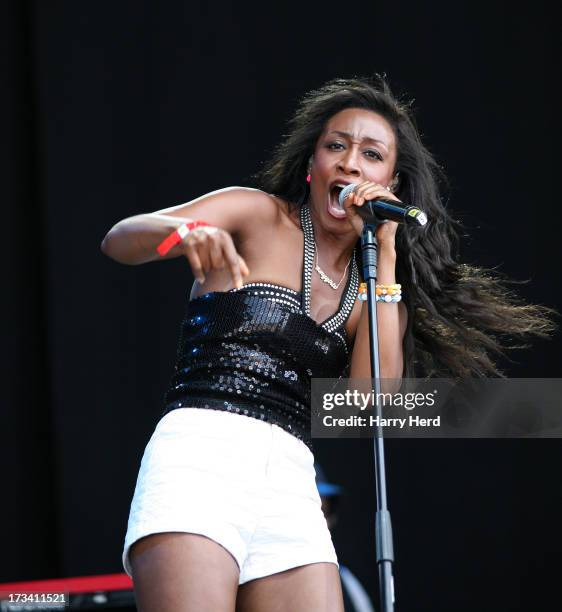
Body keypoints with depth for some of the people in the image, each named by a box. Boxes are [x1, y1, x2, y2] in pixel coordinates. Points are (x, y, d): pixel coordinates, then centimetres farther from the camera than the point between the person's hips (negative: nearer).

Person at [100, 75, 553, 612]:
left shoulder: (376, 285, 18)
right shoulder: (258, 215, 7)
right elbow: (118, 240, -5)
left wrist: (385, 257, 0)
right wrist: (187, 232, -27)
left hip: (291, 483, 5)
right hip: (199, 451, -4)